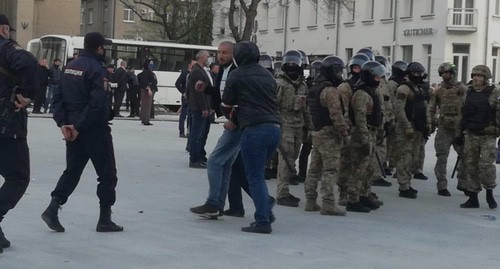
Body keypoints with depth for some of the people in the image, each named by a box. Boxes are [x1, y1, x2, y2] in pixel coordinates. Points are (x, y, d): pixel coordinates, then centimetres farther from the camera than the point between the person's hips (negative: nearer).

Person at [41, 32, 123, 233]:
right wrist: (79, 127, -18)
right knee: (107, 173, 4)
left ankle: (53, 208, 1)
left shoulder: (70, 66, 10)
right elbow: (98, 103, -24)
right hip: (94, 129, -7)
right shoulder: (96, 68, -15)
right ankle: (105, 219, 7)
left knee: (72, 170, 16)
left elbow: (58, 97, 9)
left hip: (73, 128, 7)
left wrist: (63, 123, 2)